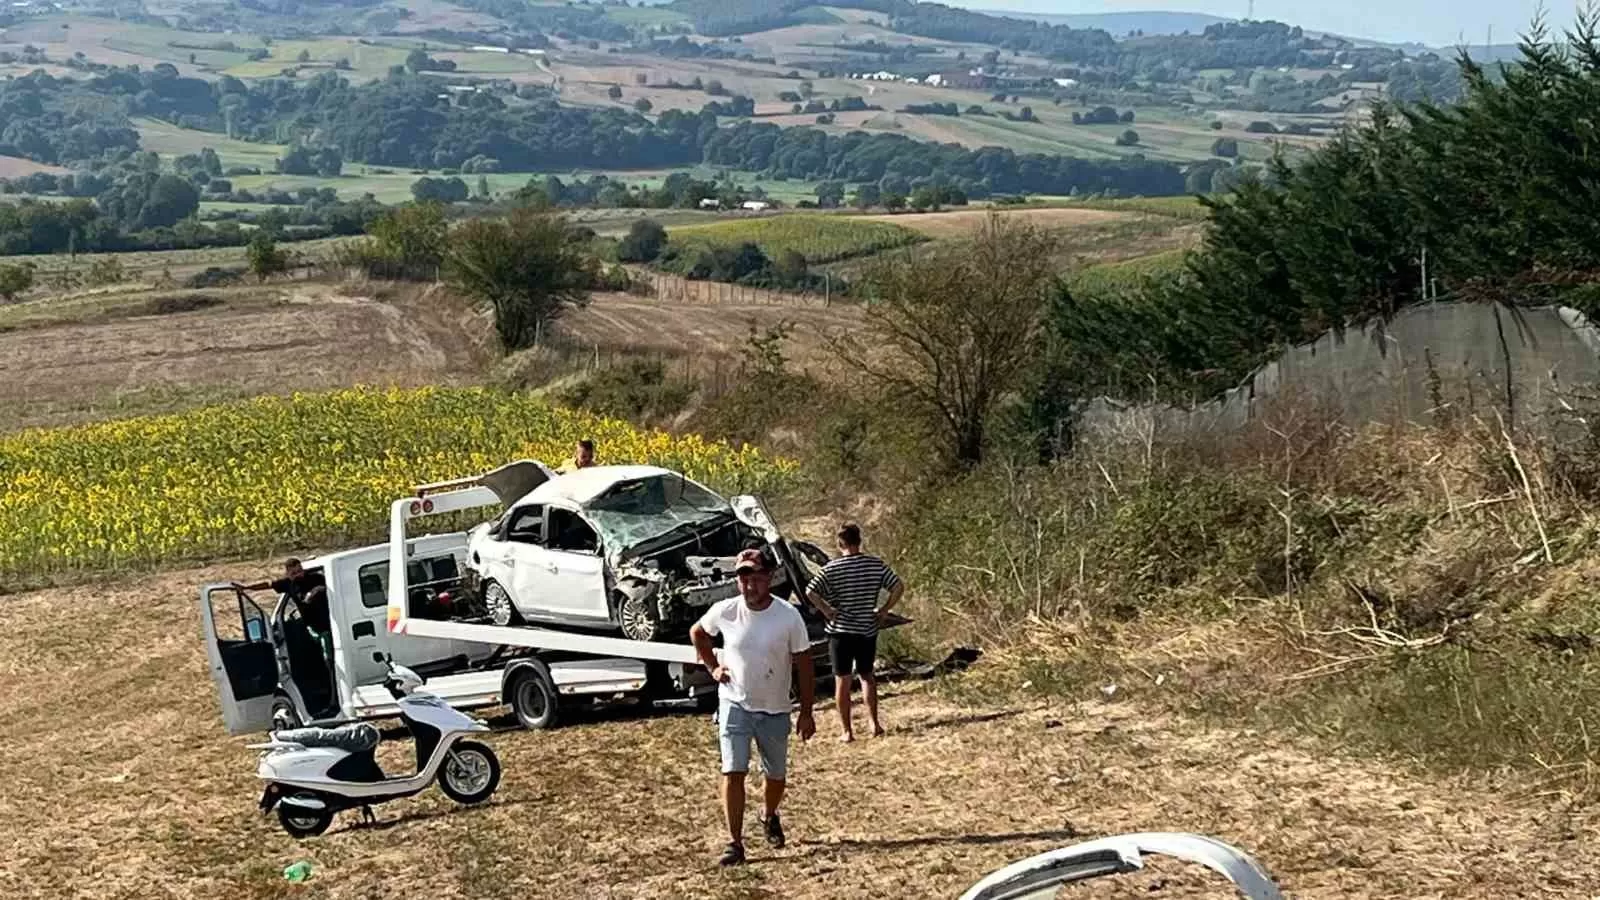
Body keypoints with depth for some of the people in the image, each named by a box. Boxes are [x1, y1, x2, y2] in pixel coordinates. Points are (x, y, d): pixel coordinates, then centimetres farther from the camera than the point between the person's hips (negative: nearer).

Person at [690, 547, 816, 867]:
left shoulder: (789, 616, -15)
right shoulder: (724, 611, -11)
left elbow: (804, 665, -6)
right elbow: (697, 633, 12)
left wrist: (806, 713, -6)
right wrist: (713, 667, 1)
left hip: (775, 710, 1)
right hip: (735, 704, 0)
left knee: (777, 774, 15)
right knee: (733, 772, -12)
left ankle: (770, 816, 46)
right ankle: (735, 843, -6)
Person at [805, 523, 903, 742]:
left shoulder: (832, 568, -9)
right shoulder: (876, 565, -3)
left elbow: (810, 591, -20)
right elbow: (898, 587, -6)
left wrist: (826, 611, -9)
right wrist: (885, 610, 1)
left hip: (840, 631, -2)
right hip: (868, 630, 2)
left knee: (842, 681, 6)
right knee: (866, 675, 20)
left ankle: (847, 731, 8)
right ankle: (874, 723, 16)